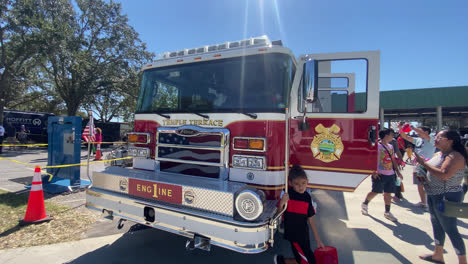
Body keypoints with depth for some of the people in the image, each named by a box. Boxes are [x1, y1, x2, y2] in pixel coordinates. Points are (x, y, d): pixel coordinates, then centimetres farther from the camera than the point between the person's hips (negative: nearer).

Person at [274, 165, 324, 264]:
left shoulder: (307, 197, -1)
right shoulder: (287, 194, -15)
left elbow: (311, 219, 6)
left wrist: (318, 240, 8)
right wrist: (281, 203, -31)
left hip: (304, 234, 6)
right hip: (293, 234, -6)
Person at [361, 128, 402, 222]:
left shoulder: (390, 146, 13)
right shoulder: (377, 146, -11)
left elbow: (393, 160, 19)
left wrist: (397, 171, 15)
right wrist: (373, 172, -21)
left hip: (390, 174, 7)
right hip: (380, 174, -7)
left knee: (388, 193, 10)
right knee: (375, 192, 0)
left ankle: (387, 212, 21)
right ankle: (364, 204, 23)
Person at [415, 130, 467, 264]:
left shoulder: (455, 156, -19)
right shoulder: (438, 154, 9)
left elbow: (444, 175, -31)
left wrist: (423, 163, -26)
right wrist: (424, 177, 4)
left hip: (447, 197, -9)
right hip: (433, 195, 9)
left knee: (450, 230, 0)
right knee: (436, 225, 19)